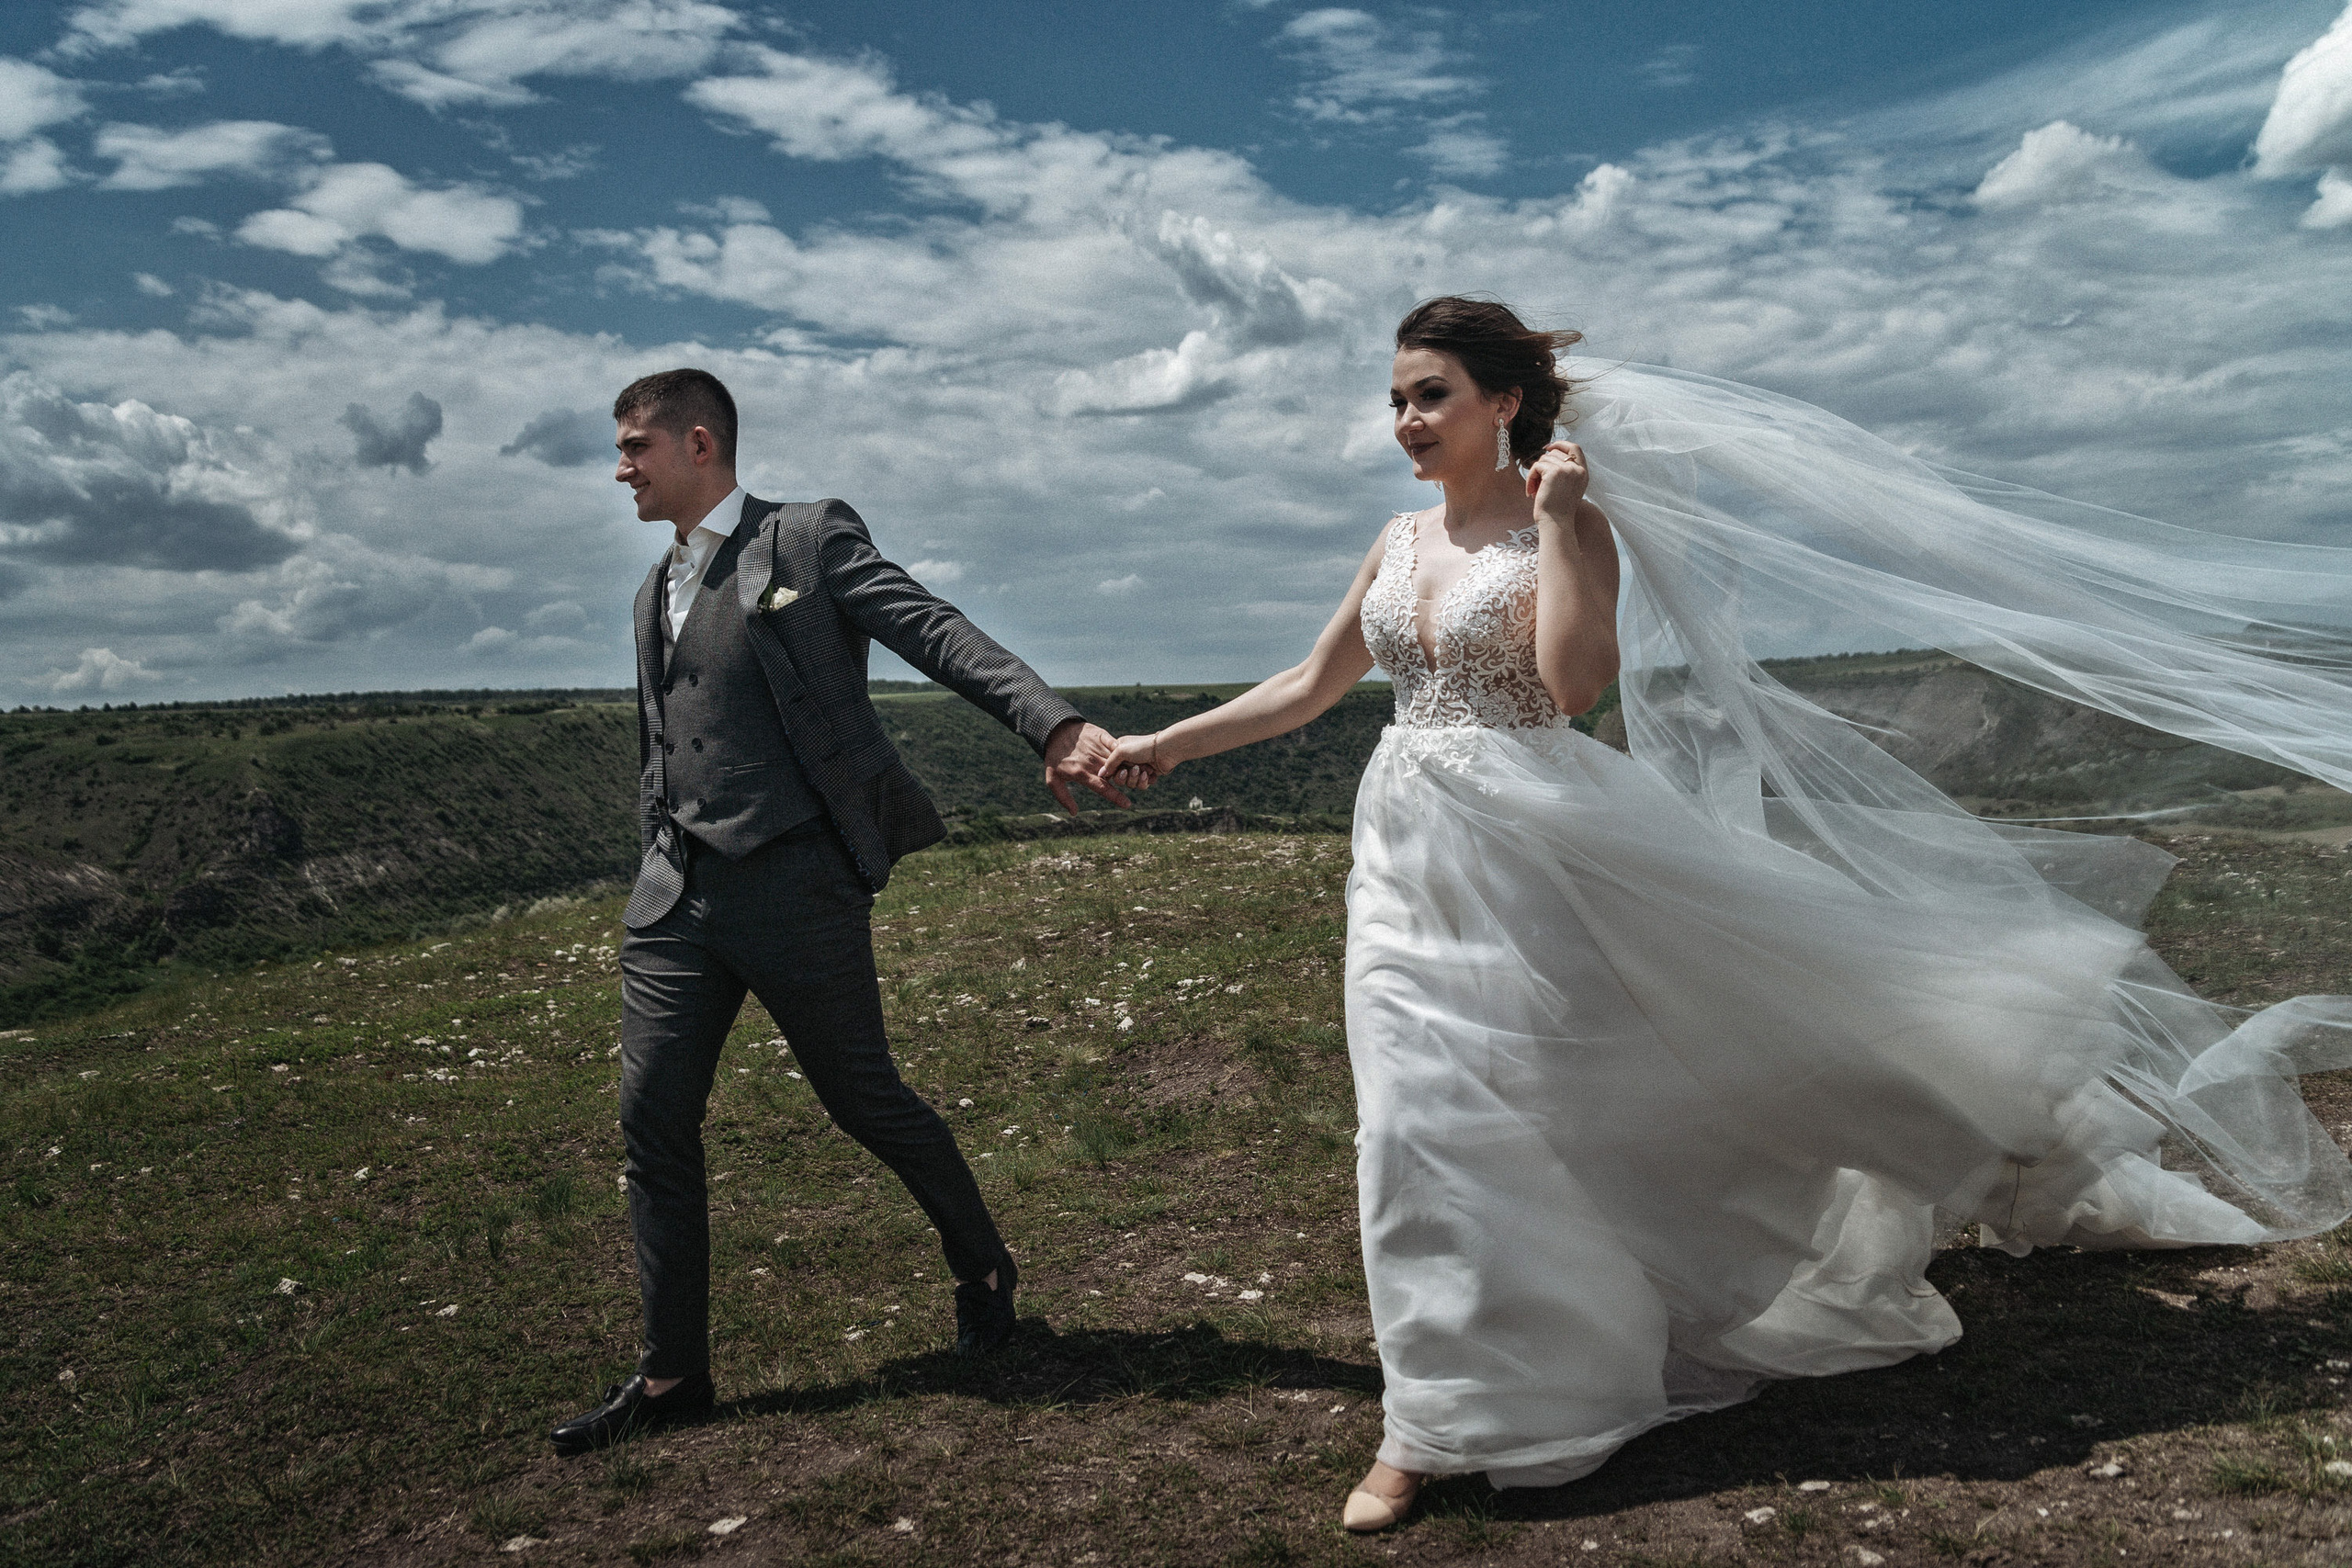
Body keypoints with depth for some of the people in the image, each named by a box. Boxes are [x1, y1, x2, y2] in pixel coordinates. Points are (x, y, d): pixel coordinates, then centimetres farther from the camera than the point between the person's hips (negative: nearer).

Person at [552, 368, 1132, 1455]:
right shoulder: (656, 591, 17)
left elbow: (939, 635, -15)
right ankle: (672, 1374, 18)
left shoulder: (811, 540, -4)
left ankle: (982, 1266, 31)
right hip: (677, 893, 7)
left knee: (863, 1099, 5)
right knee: (653, 1118, 4)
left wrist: (1055, 724, -29)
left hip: (794, 887, -6)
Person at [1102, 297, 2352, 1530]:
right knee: (1419, 1125, 7)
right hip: (1405, 856, 5)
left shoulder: (1568, 521, -4)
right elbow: (1312, 685, 18)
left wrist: (1556, 518, -16)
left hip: (1530, 850, -5)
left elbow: (1574, 679, -20)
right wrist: (1168, 743, 17)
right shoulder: (1400, 544, 12)